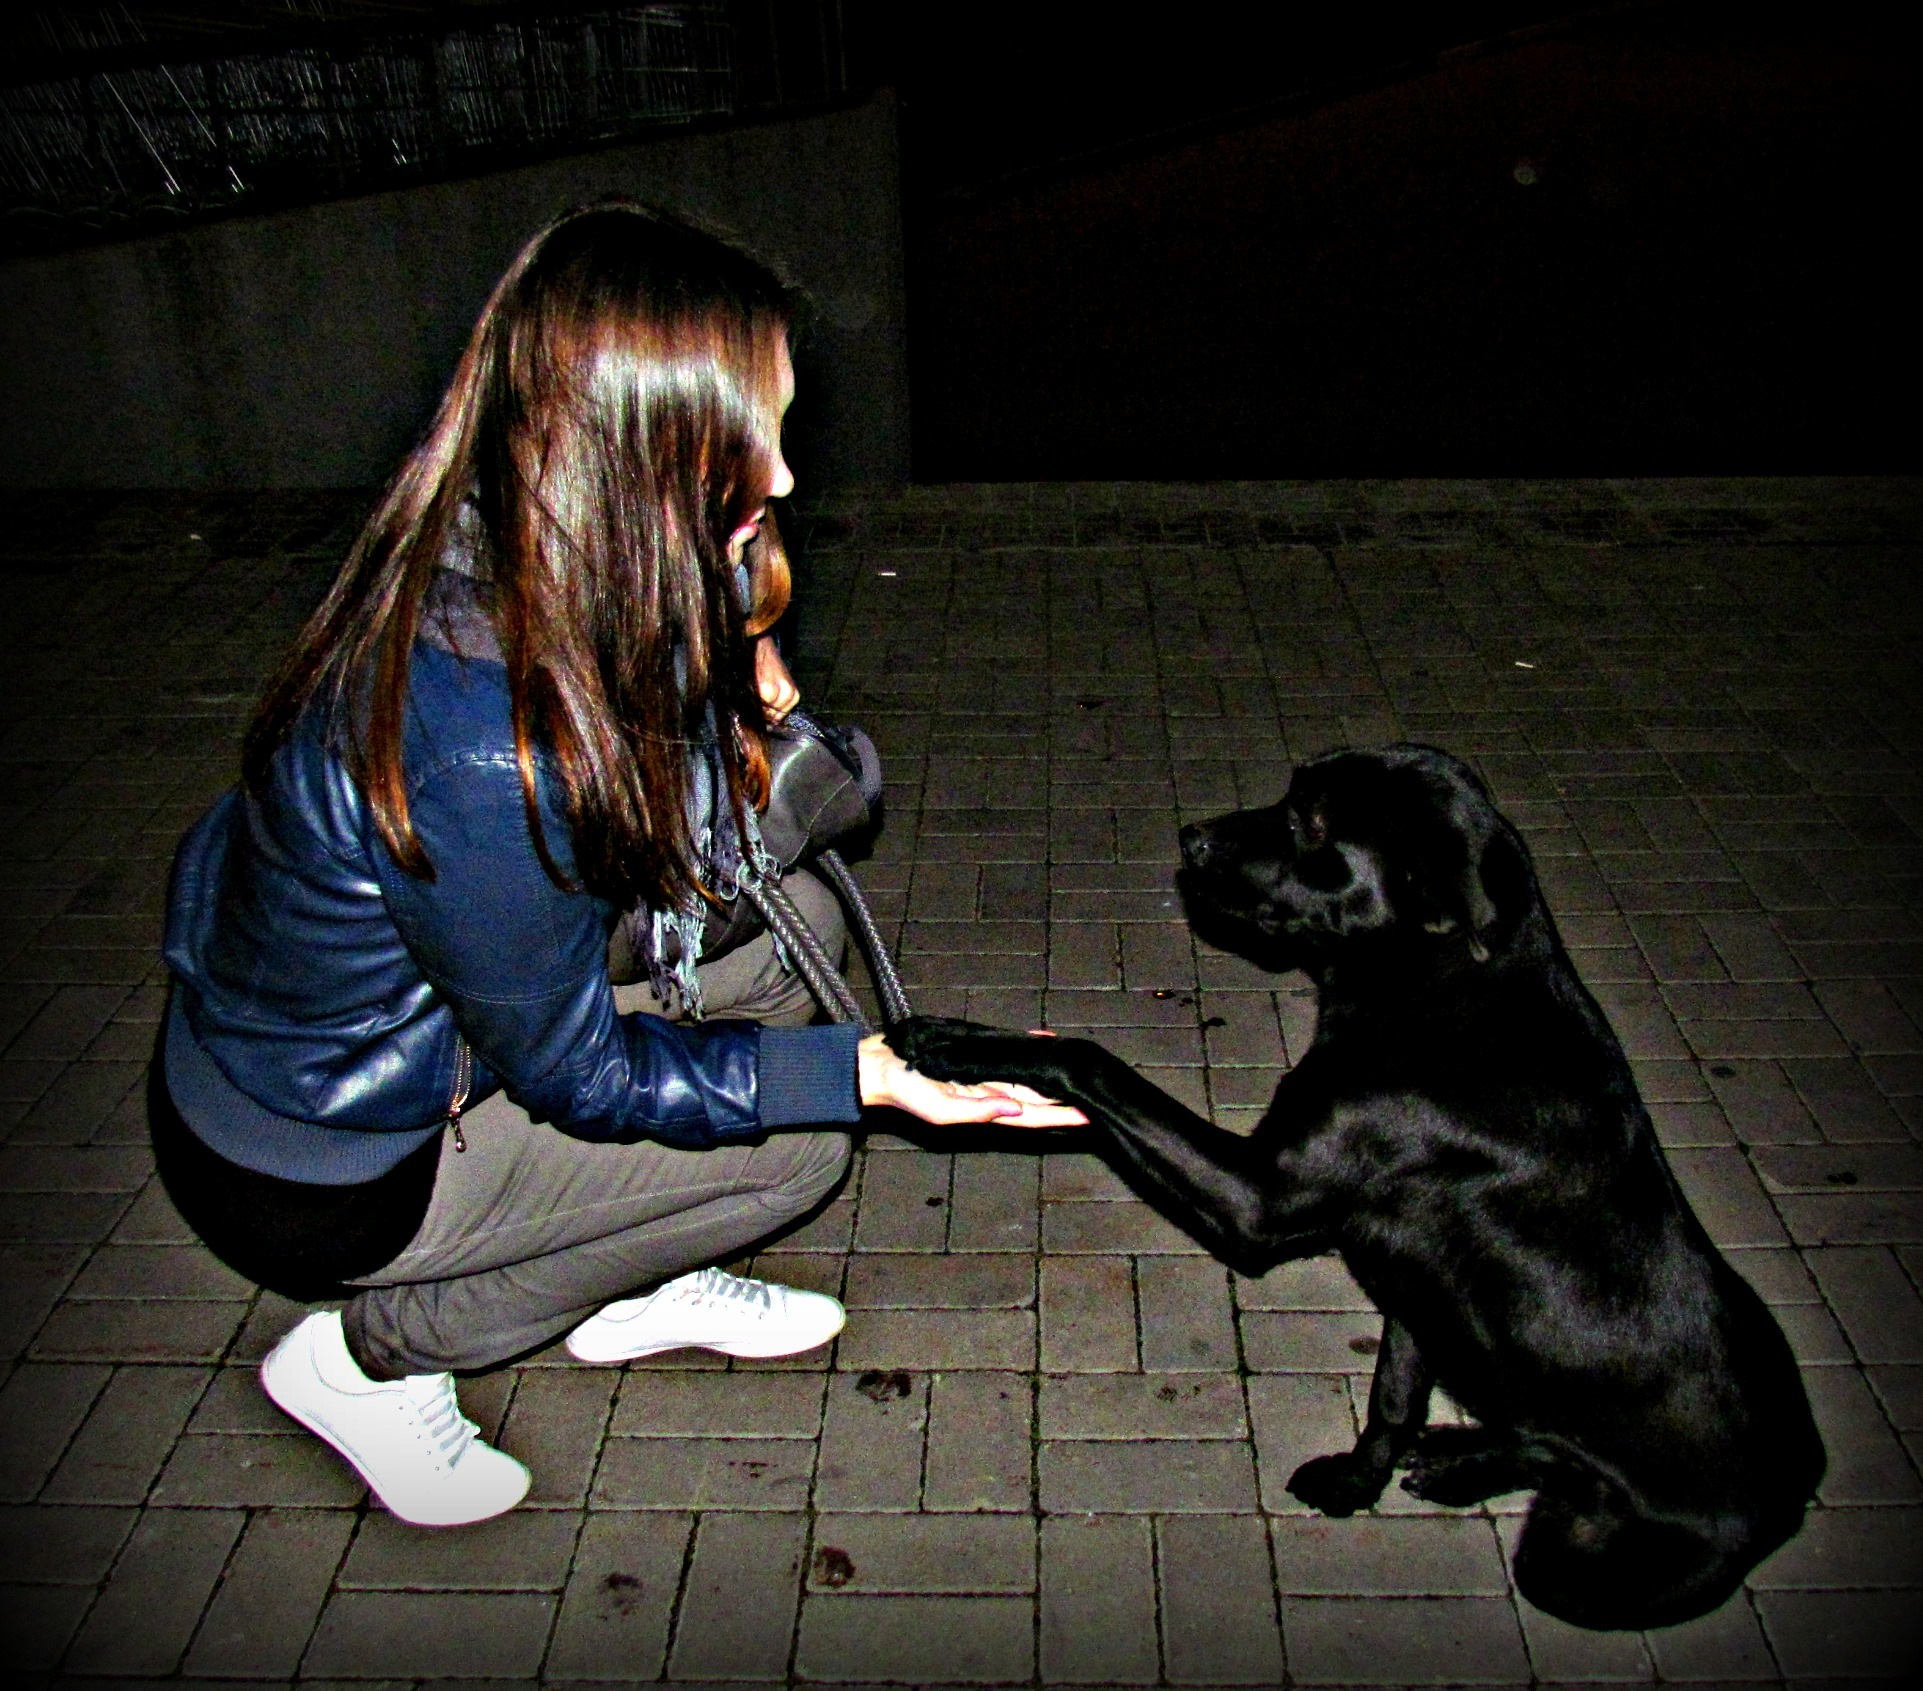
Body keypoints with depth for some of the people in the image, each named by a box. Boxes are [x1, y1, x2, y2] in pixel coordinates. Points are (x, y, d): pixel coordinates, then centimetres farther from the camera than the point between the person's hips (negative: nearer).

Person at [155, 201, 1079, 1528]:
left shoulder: (481, 569, -13)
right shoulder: (479, 753, -38)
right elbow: (575, 1070, -23)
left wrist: (726, 663, -10)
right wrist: (871, 1070, -22)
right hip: (319, 1174, -7)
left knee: (789, 906, 1)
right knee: (798, 1149, -4)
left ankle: (626, 1287, 17)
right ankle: (371, 1355, 8)